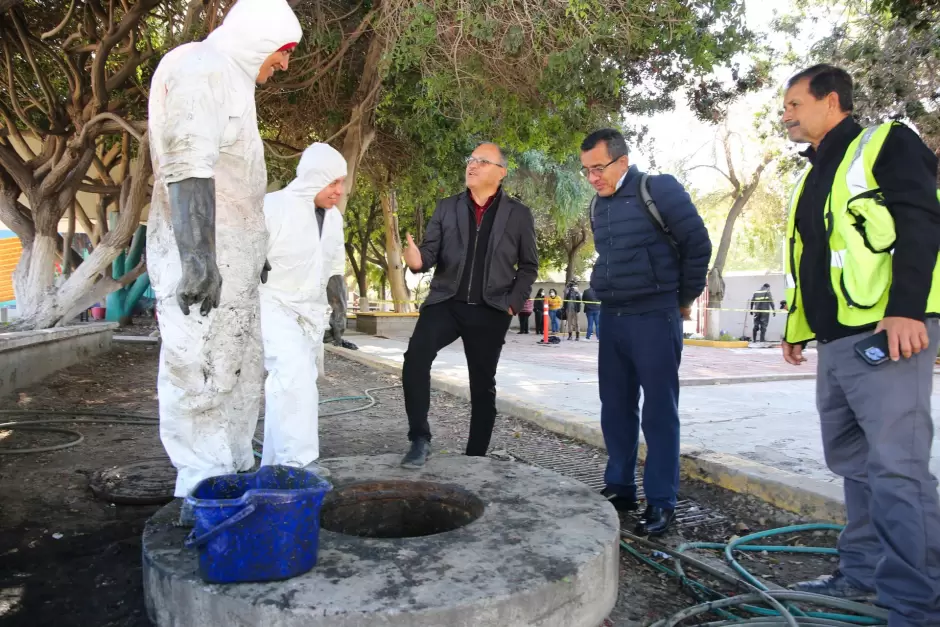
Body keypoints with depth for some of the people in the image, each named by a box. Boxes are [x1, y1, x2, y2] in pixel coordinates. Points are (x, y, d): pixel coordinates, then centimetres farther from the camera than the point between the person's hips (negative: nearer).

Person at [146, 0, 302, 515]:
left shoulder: (230, 80, 23)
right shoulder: (200, 67, -8)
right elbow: (188, 164, -22)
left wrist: (249, 255, 29)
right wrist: (197, 254, -31)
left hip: (229, 259, 10)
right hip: (201, 258, -10)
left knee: (239, 373, 13)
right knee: (200, 376, -6)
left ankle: (230, 482, 22)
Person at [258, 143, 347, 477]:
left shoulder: (333, 217, 9)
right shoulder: (273, 207, -13)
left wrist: (339, 310, 10)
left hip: (310, 313, 7)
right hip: (273, 306, -7)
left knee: (297, 385, 8)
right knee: (296, 378, -23)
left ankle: (275, 462, 19)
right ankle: (297, 461, -19)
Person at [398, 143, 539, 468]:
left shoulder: (519, 214, 5)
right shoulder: (446, 208, 9)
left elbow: (528, 265, 9)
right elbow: (432, 251, 4)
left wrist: (513, 303, -3)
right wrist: (418, 258, -19)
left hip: (490, 311, 0)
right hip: (446, 302, 1)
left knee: (483, 385, 6)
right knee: (415, 357, -24)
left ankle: (475, 457, 20)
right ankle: (420, 439, -13)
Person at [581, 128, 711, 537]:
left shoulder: (659, 190, -9)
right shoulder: (599, 205, 11)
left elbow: (698, 244, -8)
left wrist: (685, 299, 0)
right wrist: (609, 297, 13)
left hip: (654, 317, -7)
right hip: (612, 317, 7)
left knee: (659, 412, -1)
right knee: (616, 408, 11)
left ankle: (662, 502, 8)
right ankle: (620, 488, 23)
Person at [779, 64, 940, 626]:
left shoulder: (886, 144, -1)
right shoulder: (816, 176, 24)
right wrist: (796, 326, 23)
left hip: (887, 332, -9)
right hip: (835, 341, 9)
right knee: (854, 464, 13)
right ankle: (863, 574, 24)